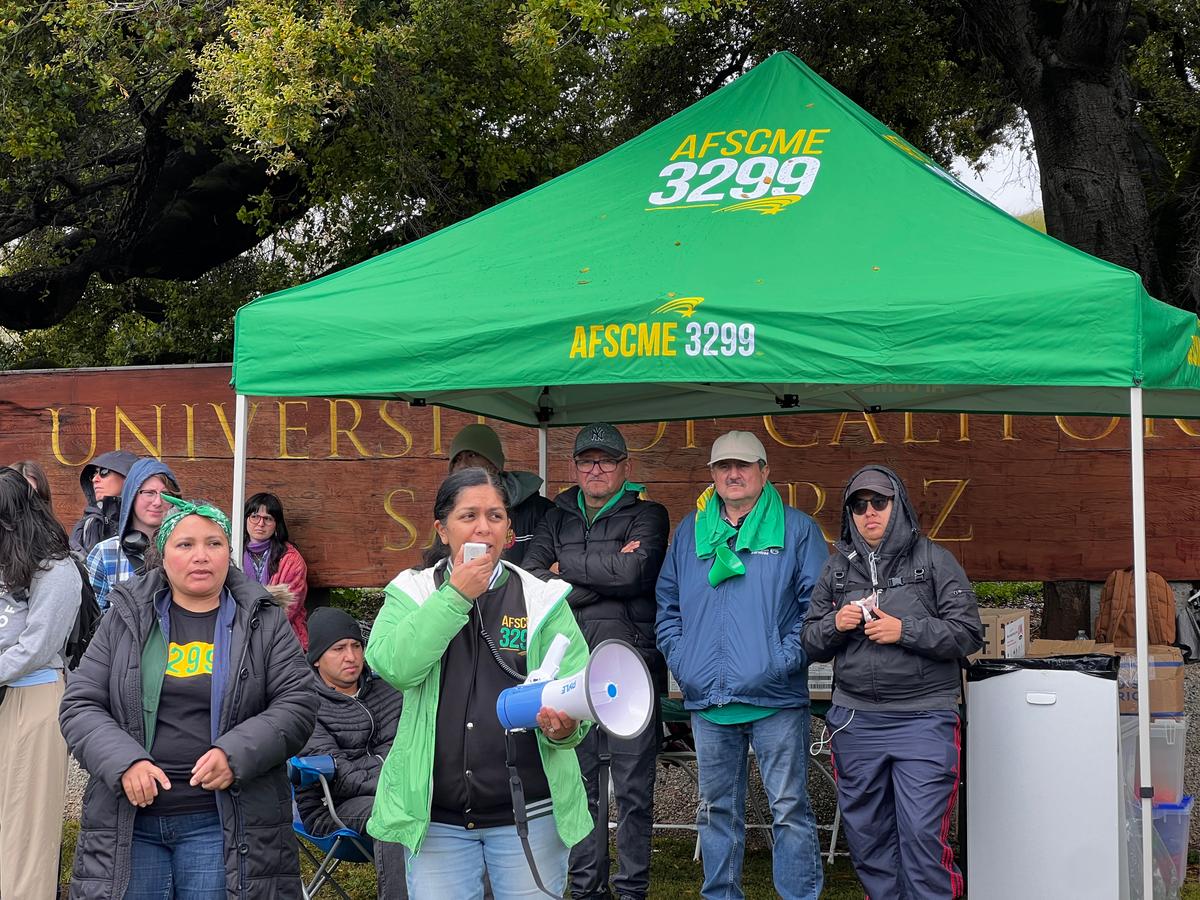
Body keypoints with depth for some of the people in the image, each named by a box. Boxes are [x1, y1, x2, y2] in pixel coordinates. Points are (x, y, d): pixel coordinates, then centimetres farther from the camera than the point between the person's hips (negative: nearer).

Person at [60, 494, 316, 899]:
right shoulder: (126, 619, 7)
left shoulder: (263, 621, 5)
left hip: (222, 825, -1)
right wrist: (123, 762, -14)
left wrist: (237, 753, -17)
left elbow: (297, 703, -1)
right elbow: (80, 706, 4)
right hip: (129, 820, 1)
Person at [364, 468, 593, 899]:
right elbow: (393, 667, -15)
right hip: (435, 816, 0)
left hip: (528, 813, 0)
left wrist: (564, 728, -25)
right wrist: (455, 597, -16)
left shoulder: (543, 600, 3)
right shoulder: (411, 594, 4)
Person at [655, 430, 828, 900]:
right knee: (717, 810, 12)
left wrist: (787, 658, -12)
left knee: (789, 808, -2)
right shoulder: (690, 532, 13)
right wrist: (680, 659, 3)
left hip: (776, 698, -3)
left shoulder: (797, 529, 2)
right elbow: (668, 603, 17)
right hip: (708, 700, 4)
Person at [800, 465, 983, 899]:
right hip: (855, 720, 4)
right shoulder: (838, 567, 13)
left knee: (922, 834, -9)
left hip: (922, 718, -4)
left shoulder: (933, 559, 2)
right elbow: (811, 642, 15)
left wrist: (905, 631, -14)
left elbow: (968, 633, -4)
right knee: (866, 834, 10)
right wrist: (836, 625, -6)